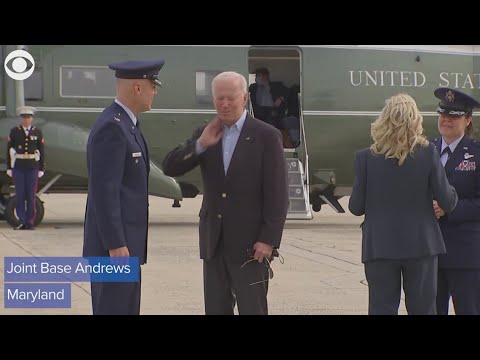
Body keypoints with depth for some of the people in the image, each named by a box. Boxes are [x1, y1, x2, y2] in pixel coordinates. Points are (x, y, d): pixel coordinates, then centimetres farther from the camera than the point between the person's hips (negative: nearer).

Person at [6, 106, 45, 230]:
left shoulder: (37, 132, 6)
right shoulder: (14, 131, 4)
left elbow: (41, 152, 7)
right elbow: (9, 150, 5)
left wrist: (41, 169, 3)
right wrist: (9, 168, 1)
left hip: (32, 167, 0)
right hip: (18, 167, 0)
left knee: (31, 195, -1)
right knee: (20, 195, -1)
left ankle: (30, 222, 4)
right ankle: (21, 221, 3)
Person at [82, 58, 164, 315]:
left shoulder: (124, 124, 14)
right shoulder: (111, 128, -18)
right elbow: (103, 191, -22)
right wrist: (116, 245, -23)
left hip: (124, 241, 10)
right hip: (113, 244, -10)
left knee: (126, 310, 13)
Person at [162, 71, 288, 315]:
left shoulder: (267, 136, -5)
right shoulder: (205, 135, 9)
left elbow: (277, 194, -8)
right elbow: (170, 168, 0)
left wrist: (269, 240, -15)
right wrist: (201, 144, -13)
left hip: (250, 243, -5)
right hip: (214, 241, 5)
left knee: (252, 310, -2)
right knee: (216, 311, 9)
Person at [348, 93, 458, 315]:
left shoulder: (366, 158, -7)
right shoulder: (428, 154, -7)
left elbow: (356, 207, -3)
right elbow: (448, 202, -5)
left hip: (380, 247, 0)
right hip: (421, 246, 0)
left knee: (382, 308, 5)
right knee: (423, 309, 9)